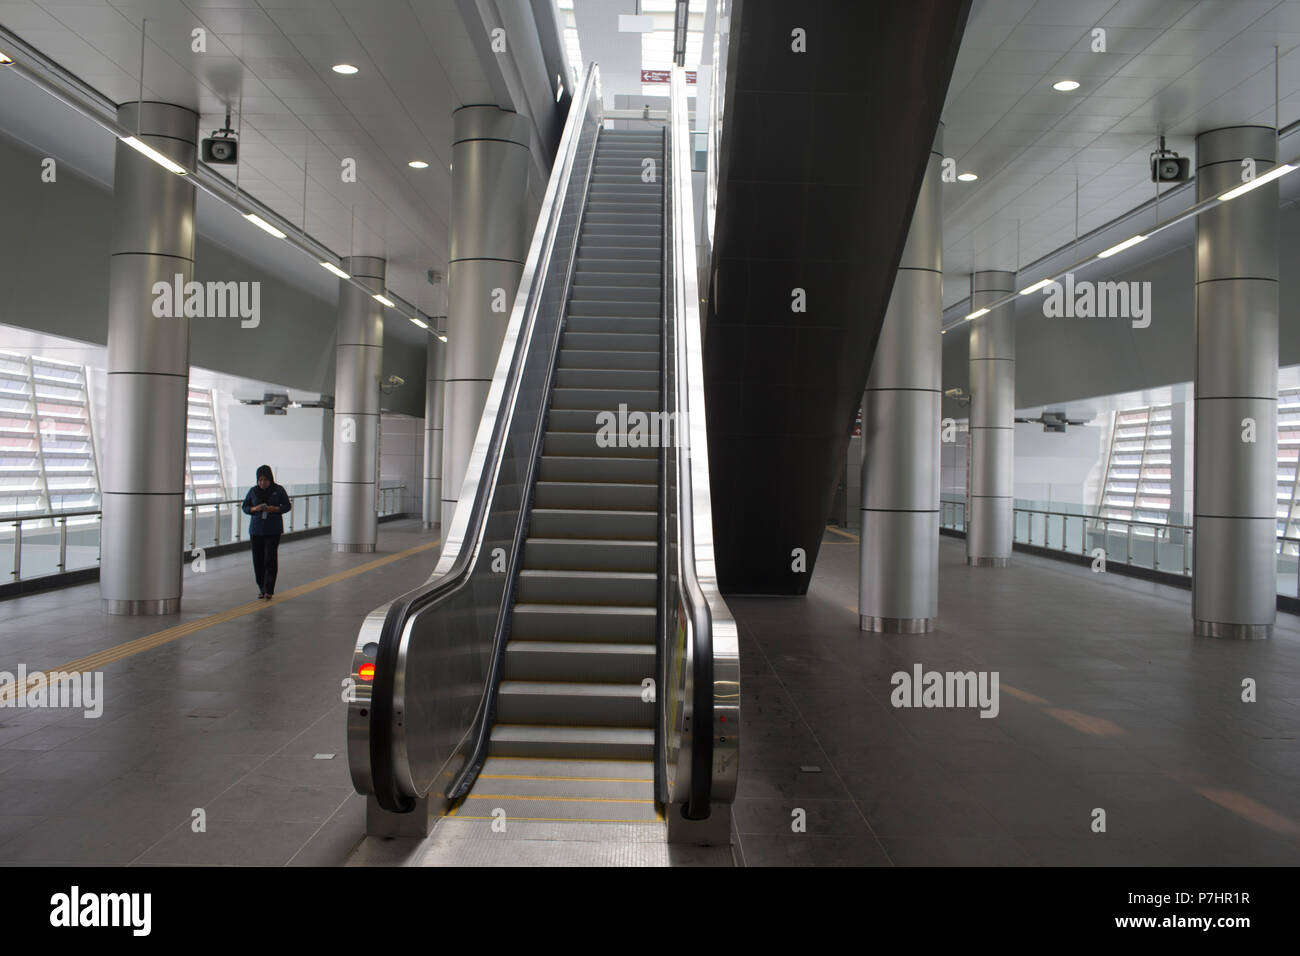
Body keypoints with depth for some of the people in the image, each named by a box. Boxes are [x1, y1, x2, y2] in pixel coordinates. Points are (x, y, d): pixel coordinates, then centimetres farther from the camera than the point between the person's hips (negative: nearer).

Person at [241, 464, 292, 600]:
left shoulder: (278, 490, -2)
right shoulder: (253, 491, 4)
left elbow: (287, 506, 2)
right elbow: (245, 507, 9)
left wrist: (274, 509, -16)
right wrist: (255, 509, -12)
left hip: (273, 530, -3)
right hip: (256, 530, 3)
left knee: (270, 559, -9)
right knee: (258, 560, 5)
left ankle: (269, 590, -5)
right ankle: (262, 588, 18)